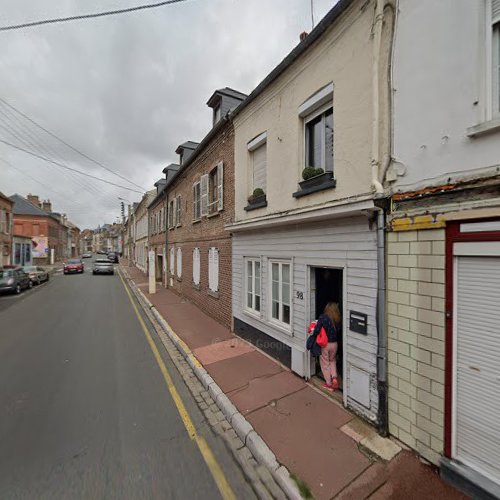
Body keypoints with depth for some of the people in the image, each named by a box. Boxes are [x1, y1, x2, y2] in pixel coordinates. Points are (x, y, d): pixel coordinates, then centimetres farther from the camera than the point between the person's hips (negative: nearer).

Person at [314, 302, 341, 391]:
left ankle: (329, 384, 24)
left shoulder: (323, 317, -18)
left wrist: (314, 333, -2)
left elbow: (317, 330, -23)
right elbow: (338, 331, -3)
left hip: (324, 344, -4)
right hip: (334, 344, 4)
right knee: (332, 361, 29)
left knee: (325, 363, 15)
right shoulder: (338, 319, -7)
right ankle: (334, 377, 14)